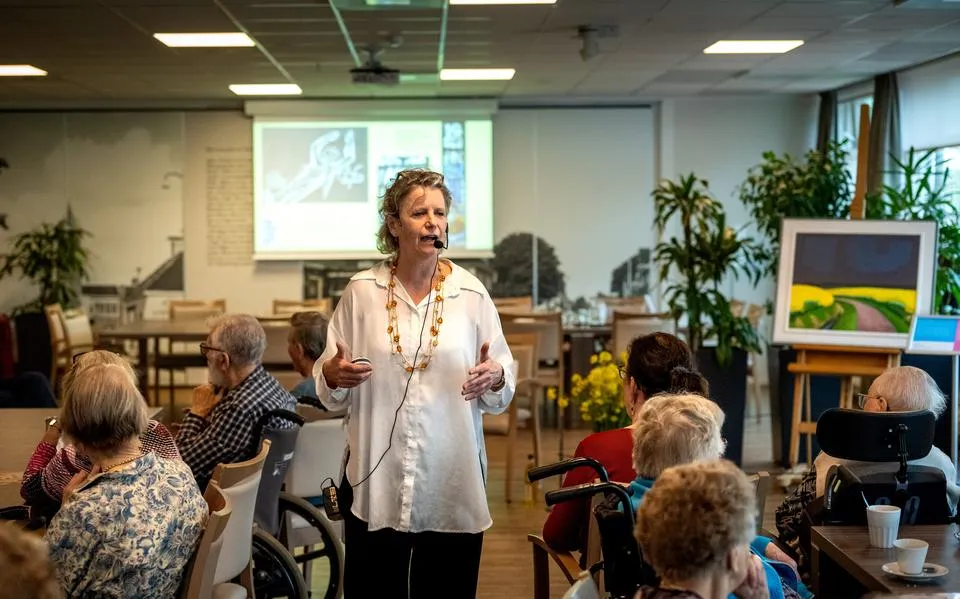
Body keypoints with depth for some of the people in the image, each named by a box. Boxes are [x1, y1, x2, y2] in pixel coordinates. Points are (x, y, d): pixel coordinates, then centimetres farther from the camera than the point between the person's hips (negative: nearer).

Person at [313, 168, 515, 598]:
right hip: (375, 480, 0)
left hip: (452, 482, 1)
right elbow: (330, 393, 6)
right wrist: (333, 375, -16)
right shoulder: (361, 291, 2)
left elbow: (502, 395, 5)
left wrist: (494, 378, -17)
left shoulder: (471, 294, 2)